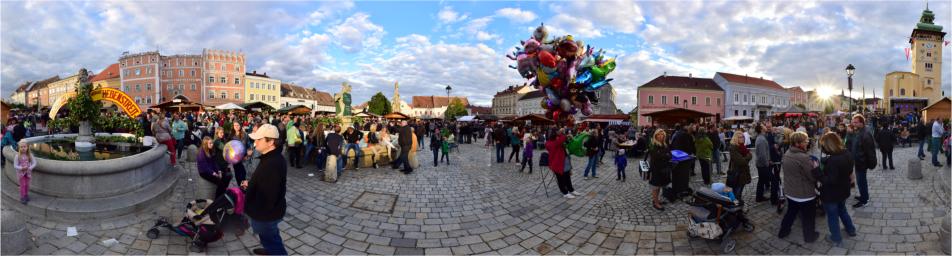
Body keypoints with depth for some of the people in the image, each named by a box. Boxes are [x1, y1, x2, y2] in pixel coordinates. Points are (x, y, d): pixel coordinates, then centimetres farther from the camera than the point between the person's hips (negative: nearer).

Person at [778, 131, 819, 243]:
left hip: (790, 191, 7)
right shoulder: (803, 157, -28)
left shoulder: (787, 154, -1)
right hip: (804, 194, -7)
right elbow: (813, 176, -20)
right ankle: (809, 236, 29)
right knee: (808, 216, 14)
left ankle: (783, 231, 34)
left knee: (791, 212, 25)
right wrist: (816, 166, -4)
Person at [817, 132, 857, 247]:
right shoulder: (847, 154, -5)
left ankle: (837, 239, 27)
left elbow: (829, 181, -32)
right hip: (843, 190, 8)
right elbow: (850, 171, 10)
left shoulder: (832, 160, -34)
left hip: (831, 194, -8)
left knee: (832, 216, 12)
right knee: (842, 210, 32)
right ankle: (851, 230, 50)